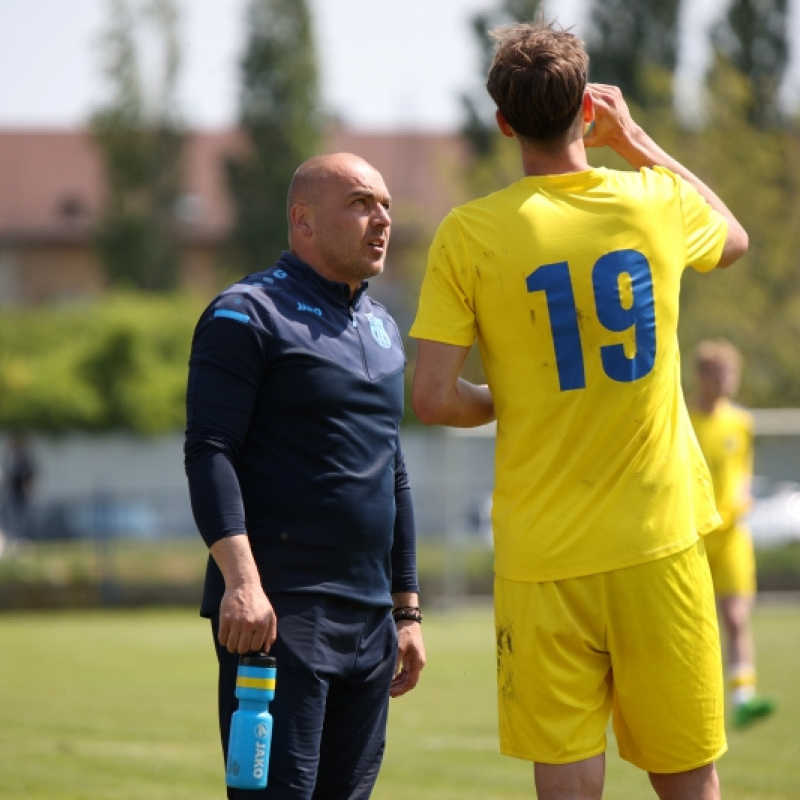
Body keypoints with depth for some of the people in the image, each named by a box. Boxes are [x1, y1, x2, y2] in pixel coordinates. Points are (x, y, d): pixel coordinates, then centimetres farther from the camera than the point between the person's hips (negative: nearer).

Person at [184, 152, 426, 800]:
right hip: (278, 612, -8)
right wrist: (241, 578, -24)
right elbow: (209, 451, -13)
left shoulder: (382, 329, 20)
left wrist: (406, 608, 22)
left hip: (369, 619, 8)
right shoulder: (249, 315, -4)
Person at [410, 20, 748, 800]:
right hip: (659, 544, 1)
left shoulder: (470, 234, -6)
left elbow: (433, 399, -10)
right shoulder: (656, 203, 1)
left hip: (544, 557, -1)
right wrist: (638, 142, 30)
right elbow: (734, 238, 26)